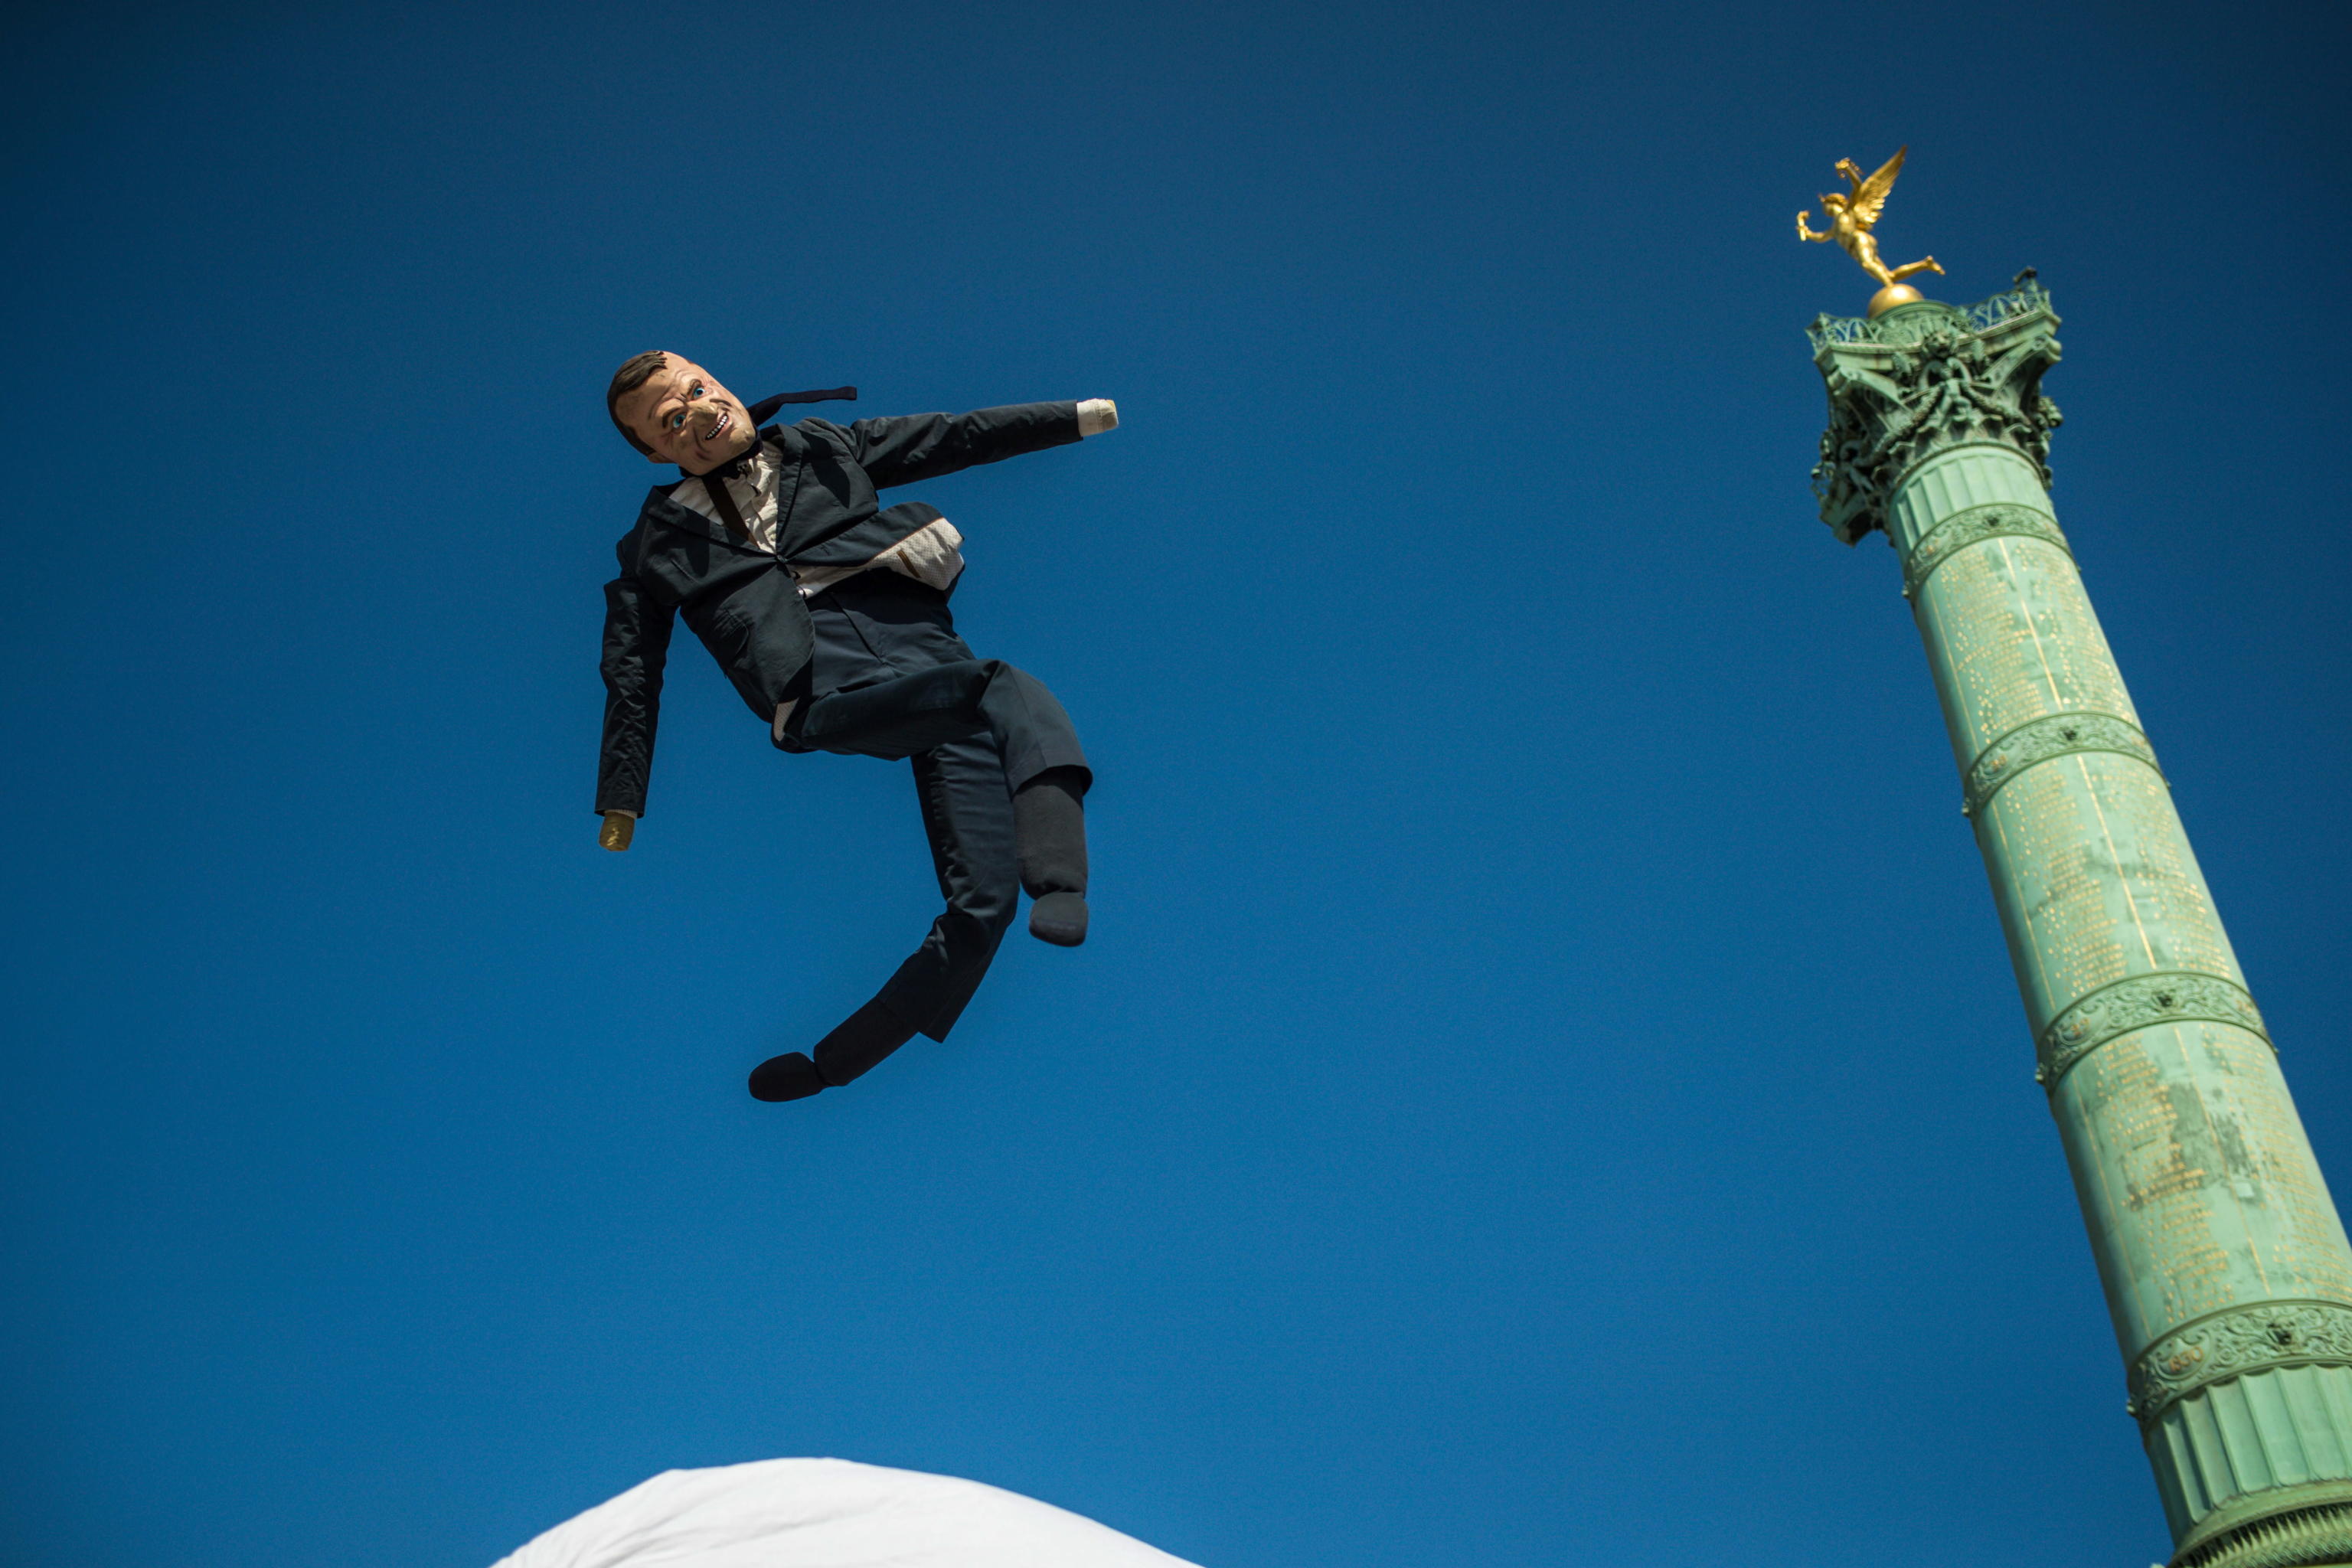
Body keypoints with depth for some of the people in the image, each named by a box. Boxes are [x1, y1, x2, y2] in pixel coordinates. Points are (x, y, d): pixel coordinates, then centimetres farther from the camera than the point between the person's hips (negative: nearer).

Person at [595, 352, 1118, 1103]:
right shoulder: (660, 540, 26)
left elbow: (957, 436, 32)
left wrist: (1080, 415, 30)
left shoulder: (820, 448, 30)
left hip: (923, 654, 2)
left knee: (983, 899, -21)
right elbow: (630, 678, 25)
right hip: (827, 694, -2)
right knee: (1014, 695, -35)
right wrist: (619, 812, 22)